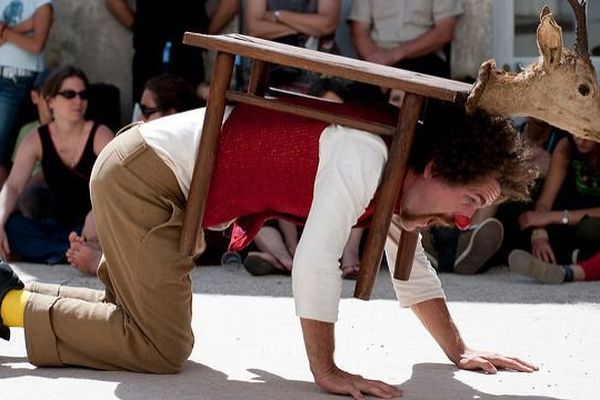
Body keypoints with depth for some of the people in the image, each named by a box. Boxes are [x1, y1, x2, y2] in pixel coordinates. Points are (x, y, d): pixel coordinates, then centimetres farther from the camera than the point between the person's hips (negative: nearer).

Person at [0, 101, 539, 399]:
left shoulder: (394, 177, 6)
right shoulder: (365, 155, -25)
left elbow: (414, 276, 19)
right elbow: (315, 263, -30)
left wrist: (459, 353, 14)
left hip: (150, 176, 10)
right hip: (142, 174, -10)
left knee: (143, 320, 19)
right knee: (163, 348, -13)